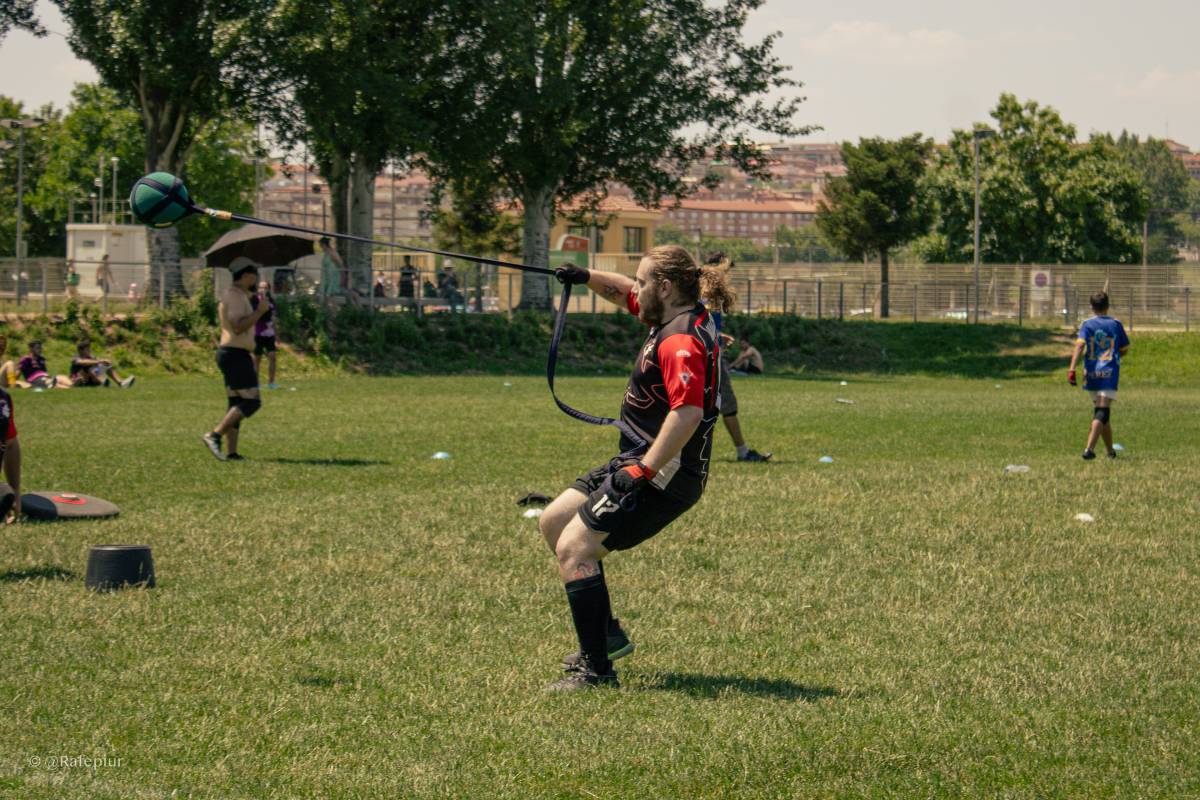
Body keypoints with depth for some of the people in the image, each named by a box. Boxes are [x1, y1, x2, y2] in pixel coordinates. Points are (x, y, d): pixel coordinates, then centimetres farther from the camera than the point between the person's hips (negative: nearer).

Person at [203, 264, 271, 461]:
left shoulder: (231, 295, 18)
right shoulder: (236, 296, -15)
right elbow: (238, 327, -25)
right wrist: (259, 311, -18)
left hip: (231, 354, 11)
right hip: (236, 355, -11)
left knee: (237, 404, 9)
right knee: (251, 402, -11)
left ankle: (231, 452, 5)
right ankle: (214, 436, -16)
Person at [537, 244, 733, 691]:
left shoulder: (681, 340, -21)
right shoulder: (674, 319, 10)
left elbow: (688, 412, -32)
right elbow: (626, 294, 31)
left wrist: (641, 472, -30)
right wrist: (587, 279, 14)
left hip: (661, 477, -11)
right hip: (637, 462, 11)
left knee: (573, 548, -16)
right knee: (554, 521, 17)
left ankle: (596, 669, -14)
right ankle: (606, 634, 22)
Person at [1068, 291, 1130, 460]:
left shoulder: (1087, 324, 2)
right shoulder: (1116, 324, 5)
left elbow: (1079, 345, -13)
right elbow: (1124, 350, 14)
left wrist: (1072, 368, -20)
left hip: (1092, 374, 2)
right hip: (1110, 373, -2)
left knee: (1100, 412, 17)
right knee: (1103, 413, -10)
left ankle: (1110, 451, 26)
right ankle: (1089, 448, -28)